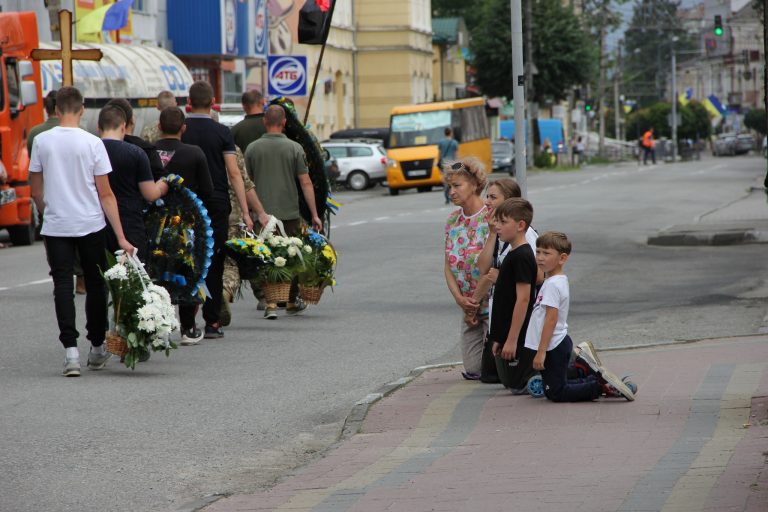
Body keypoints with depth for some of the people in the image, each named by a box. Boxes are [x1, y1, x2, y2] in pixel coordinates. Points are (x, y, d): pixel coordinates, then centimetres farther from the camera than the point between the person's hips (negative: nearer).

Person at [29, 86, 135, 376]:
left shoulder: (41, 142, -2)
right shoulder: (92, 143, -7)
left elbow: (36, 191, 7)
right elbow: (105, 194, -7)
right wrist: (121, 237, -4)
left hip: (56, 225, 0)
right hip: (90, 224, 0)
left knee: (63, 285, 0)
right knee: (95, 284, 13)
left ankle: (70, 350, -12)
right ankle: (97, 348, 22)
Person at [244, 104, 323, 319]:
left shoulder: (252, 148, 0)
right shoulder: (294, 148, -4)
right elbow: (305, 183, -6)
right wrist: (314, 214, -2)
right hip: (289, 212, -1)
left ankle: (271, 303, -11)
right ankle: (292, 302, 25)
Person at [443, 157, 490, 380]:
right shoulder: (453, 220, 7)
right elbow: (448, 265, 7)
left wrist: (478, 298, -17)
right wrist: (459, 297, -8)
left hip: (492, 302, -7)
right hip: (468, 307, 7)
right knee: (472, 370, 7)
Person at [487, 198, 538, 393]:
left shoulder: (521, 256, -19)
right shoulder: (513, 254, 12)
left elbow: (523, 299, -23)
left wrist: (512, 340, -24)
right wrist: (499, 337, 18)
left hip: (517, 338, -10)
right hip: (507, 335, 10)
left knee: (518, 385, -1)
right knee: (509, 382, 18)